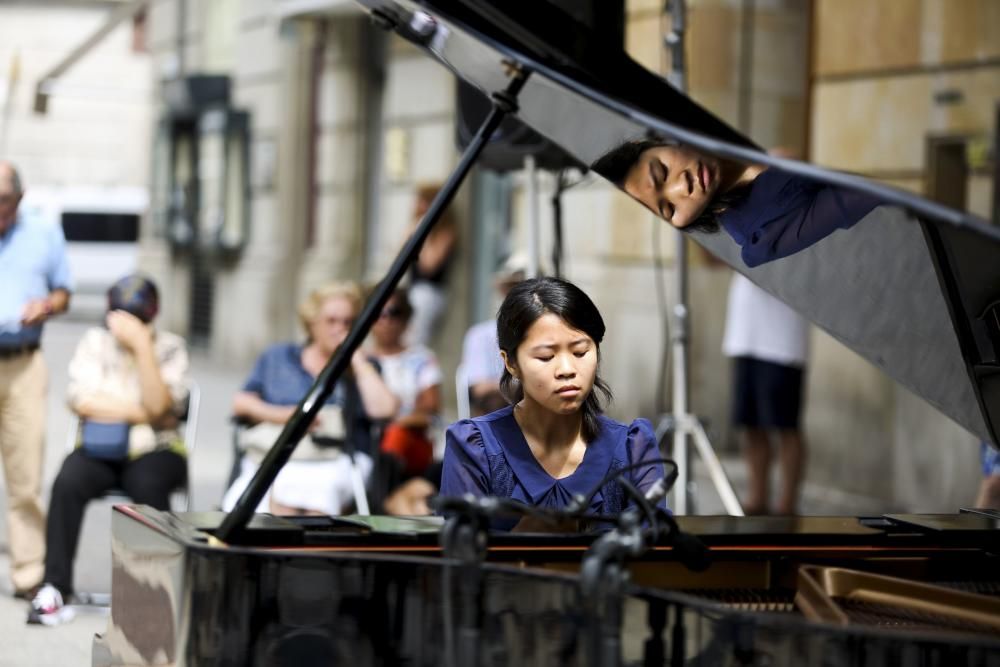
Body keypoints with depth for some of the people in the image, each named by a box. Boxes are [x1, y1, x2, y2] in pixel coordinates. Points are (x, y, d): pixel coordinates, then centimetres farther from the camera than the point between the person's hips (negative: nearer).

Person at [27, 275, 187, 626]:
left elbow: (159, 407, -15)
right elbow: (82, 401, -7)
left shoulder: (170, 347, 1)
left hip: (155, 451, -1)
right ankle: (54, 588, -26)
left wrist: (142, 346, -20)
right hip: (100, 451, 1)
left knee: (148, 485, -36)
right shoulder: (96, 341, 6)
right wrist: (141, 413, -10)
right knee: (67, 482, -31)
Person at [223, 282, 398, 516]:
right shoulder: (277, 357, 26)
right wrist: (281, 415, -2)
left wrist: (357, 359, 7)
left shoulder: (362, 369, 20)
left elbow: (384, 409, 0)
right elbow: (241, 403, 16)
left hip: (337, 460, -1)